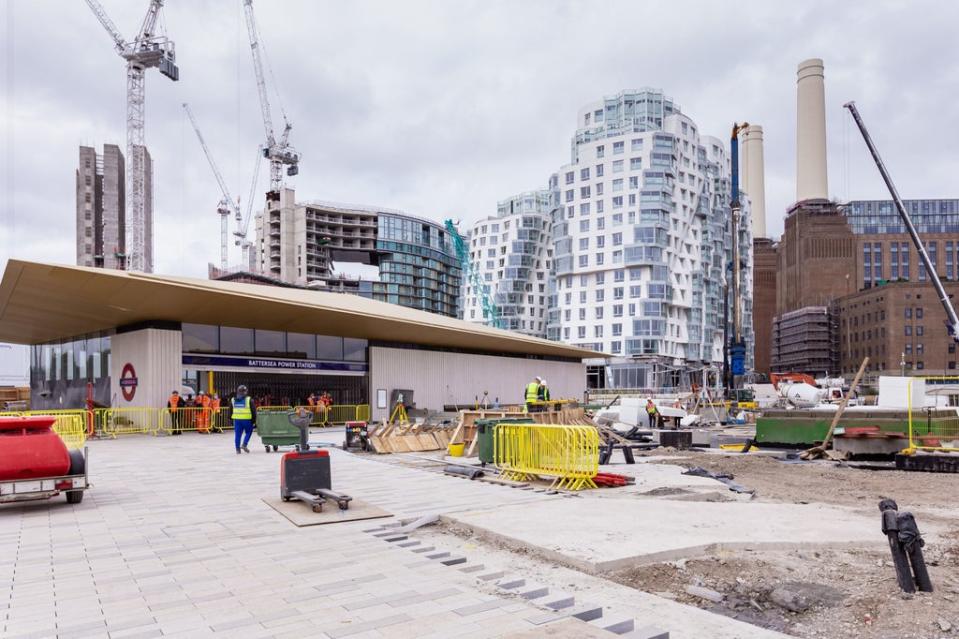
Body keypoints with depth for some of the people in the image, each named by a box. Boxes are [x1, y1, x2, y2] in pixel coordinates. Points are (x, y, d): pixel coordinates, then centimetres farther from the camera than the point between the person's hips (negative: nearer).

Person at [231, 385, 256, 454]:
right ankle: (244, 444, -2)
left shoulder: (233, 400, 10)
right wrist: (254, 420, 6)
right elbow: (253, 411, -3)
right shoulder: (249, 400, -3)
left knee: (237, 434, 7)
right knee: (248, 432, 12)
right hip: (247, 419, -4)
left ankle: (238, 449, 9)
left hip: (236, 419, 4)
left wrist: (232, 419, 20)